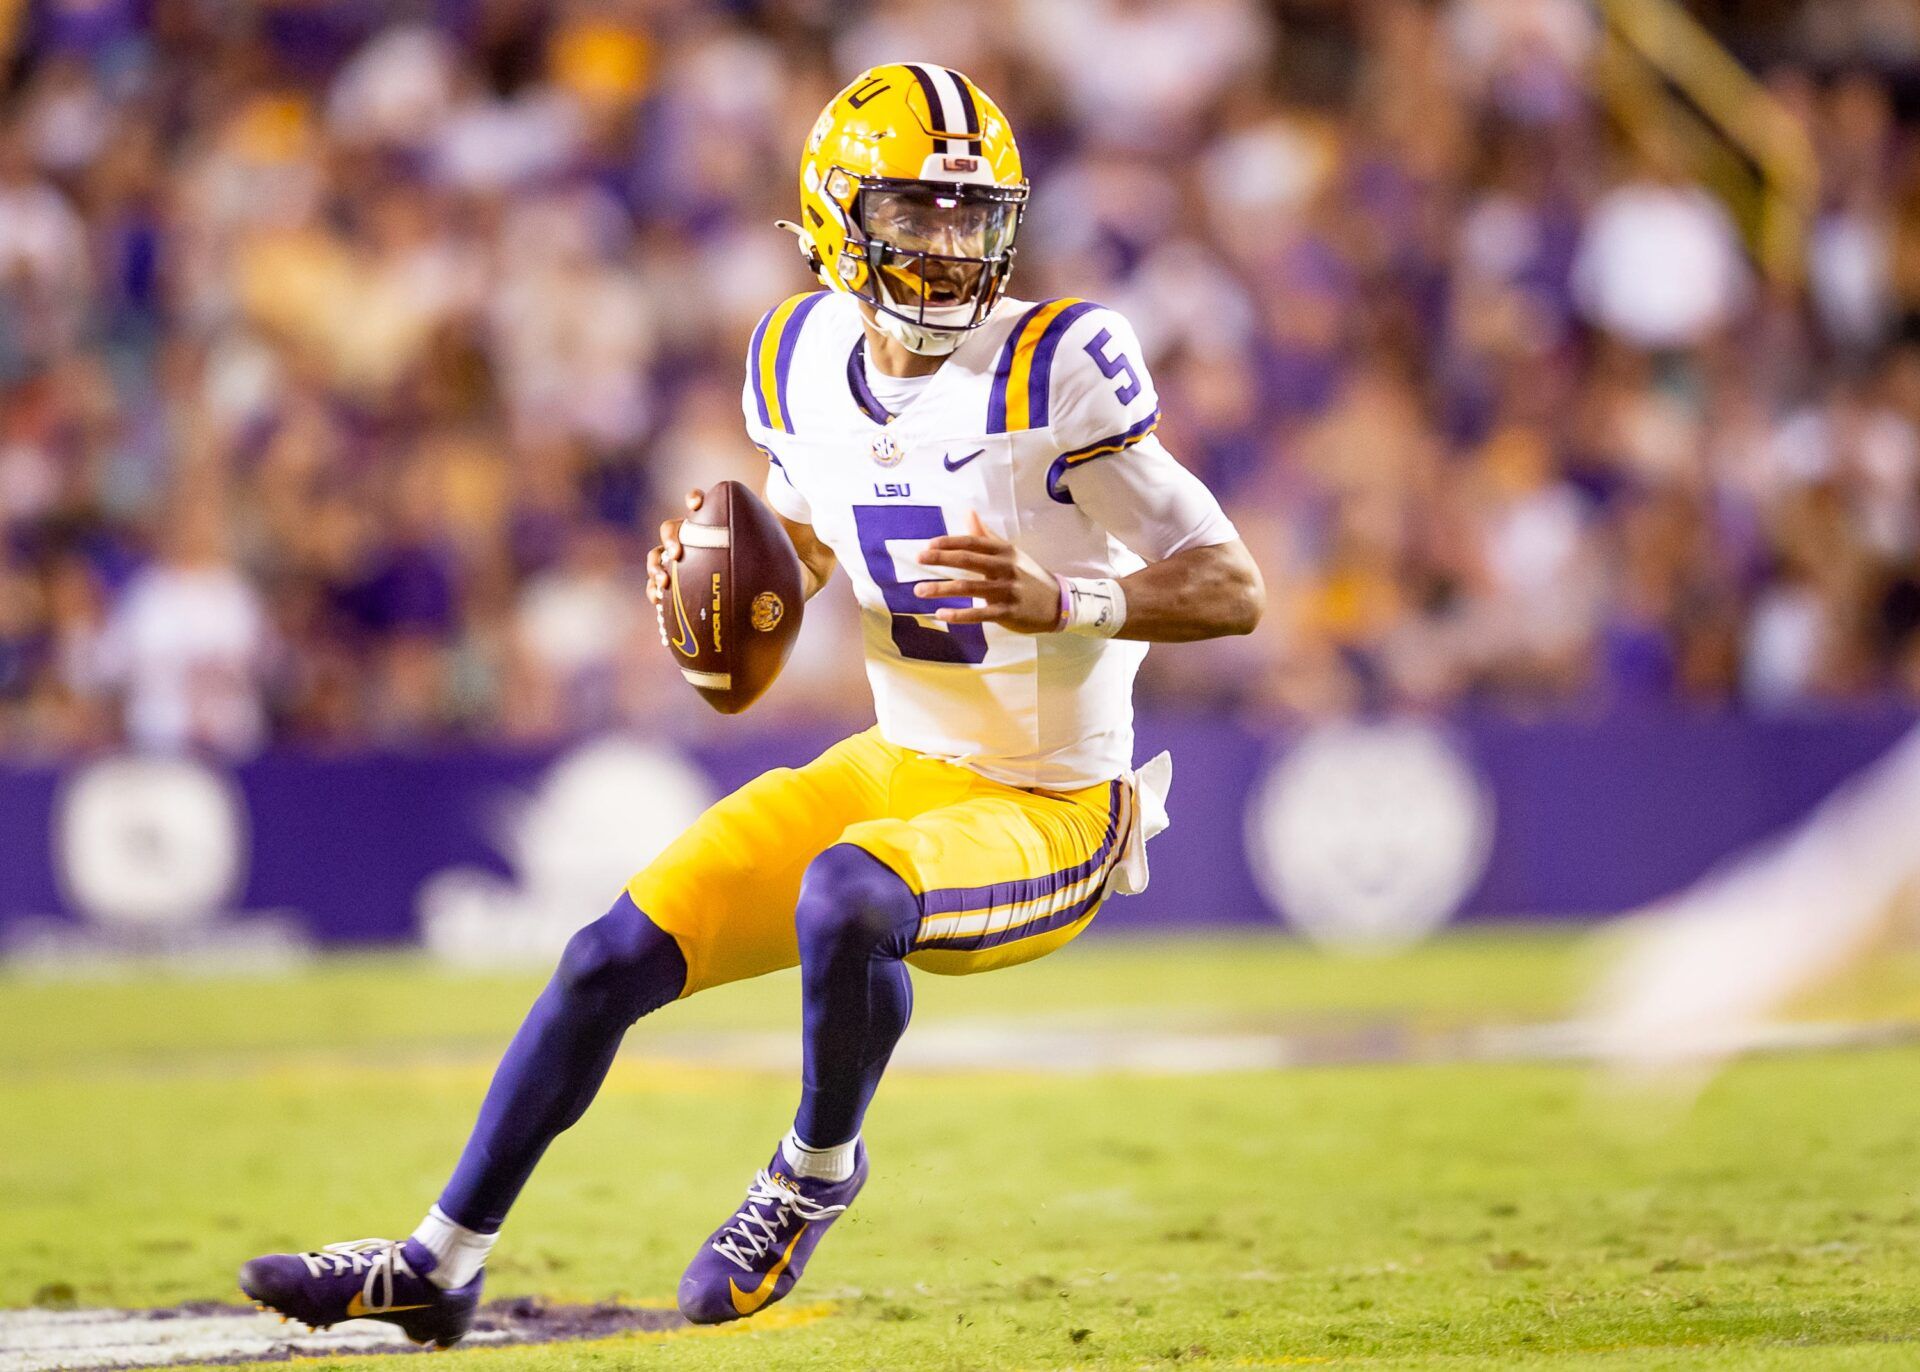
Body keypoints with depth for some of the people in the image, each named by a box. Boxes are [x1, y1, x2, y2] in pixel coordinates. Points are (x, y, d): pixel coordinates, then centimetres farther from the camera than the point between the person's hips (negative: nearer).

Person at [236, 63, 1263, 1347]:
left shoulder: (1055, 368, -20)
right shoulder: (810, 360, -1)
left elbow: (1234, 591, -20)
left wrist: (1060, 601, -36)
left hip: (1048, 812, -6)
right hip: (901, 763, 6)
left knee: (843, 894, -35)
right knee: (616, 956, -1)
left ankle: (818, 1171, -6)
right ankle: (443, 1263, 14)